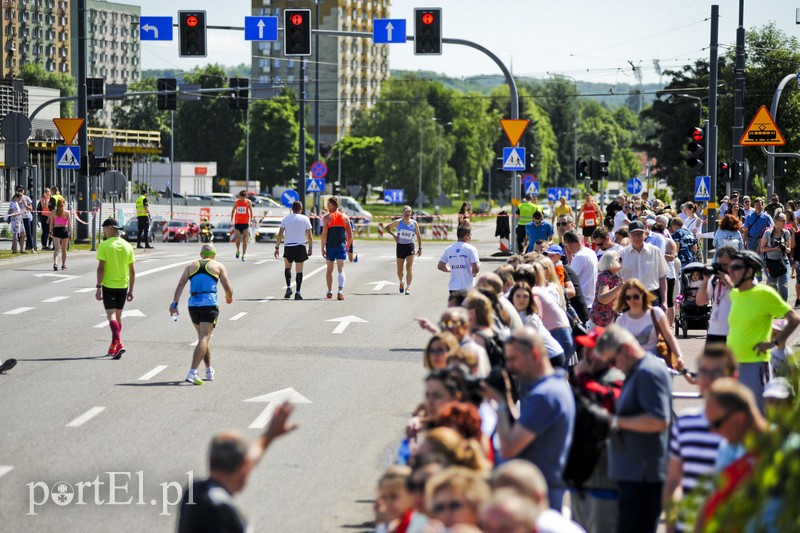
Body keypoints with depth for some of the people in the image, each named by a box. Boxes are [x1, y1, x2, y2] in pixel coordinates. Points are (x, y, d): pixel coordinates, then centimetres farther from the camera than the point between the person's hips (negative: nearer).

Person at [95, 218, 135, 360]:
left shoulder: (104, 245, -10)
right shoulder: (127, 246, 4)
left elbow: (101, 268, -14)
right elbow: (132, 271, 6)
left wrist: (98, 287, -11)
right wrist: (131, 290, 12)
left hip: (108, 285, -5)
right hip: (123, 286, 5)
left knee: (111, 315, -7)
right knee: (118, 316, 16)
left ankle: (118, 343, -25)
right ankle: (113, 347, 26)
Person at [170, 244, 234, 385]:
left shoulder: (191, 266, 15)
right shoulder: (218, 266, 9)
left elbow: (181, 284, 1)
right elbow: (228, 288, 5)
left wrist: (174, 303, -4)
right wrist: (229, 297, 26)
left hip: (193, 305, 4)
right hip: (210, 305, -4)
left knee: (203, 337, 22)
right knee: (204, 338, -9)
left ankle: (209, 370, 28)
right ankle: (192, 372, -24)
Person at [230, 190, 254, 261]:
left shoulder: (248, 202, -1)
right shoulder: (236, 202, 3)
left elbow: (251, 211, 4)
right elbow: (233, 211, 12)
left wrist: (251, 220, -8)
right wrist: (231, 220, 7)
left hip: (245, 223, -1)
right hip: (237, 222, 1)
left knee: (245, 240, -3)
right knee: (237, 239, -6)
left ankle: (243, 255, 1)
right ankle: (238, 250, 23)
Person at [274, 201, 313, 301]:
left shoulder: (286, 218, 3)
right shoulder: (305, 219, 0)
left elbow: (280, 234, 0)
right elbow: (310, 236, -1)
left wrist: (277, 248, 3)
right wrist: (310, 248, 9)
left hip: (288, 246, 1)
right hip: (300, 247, -1)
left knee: (287, 267, 21)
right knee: (299, 270, 5)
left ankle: (288, 287, 5)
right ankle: (297, 293, 0)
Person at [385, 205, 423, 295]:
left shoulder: (414, 223, 1)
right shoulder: (398, 222, 1)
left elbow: (418, 236, 8)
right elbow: (387, 228, 12)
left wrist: (420, 248, 4)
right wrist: (393, 235, -5)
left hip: (410, 247, -1)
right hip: (400, 246, 1)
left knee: (409, 268, -14)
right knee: (400, 270, 9)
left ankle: (408, 287, -14)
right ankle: (401, 283, 37)